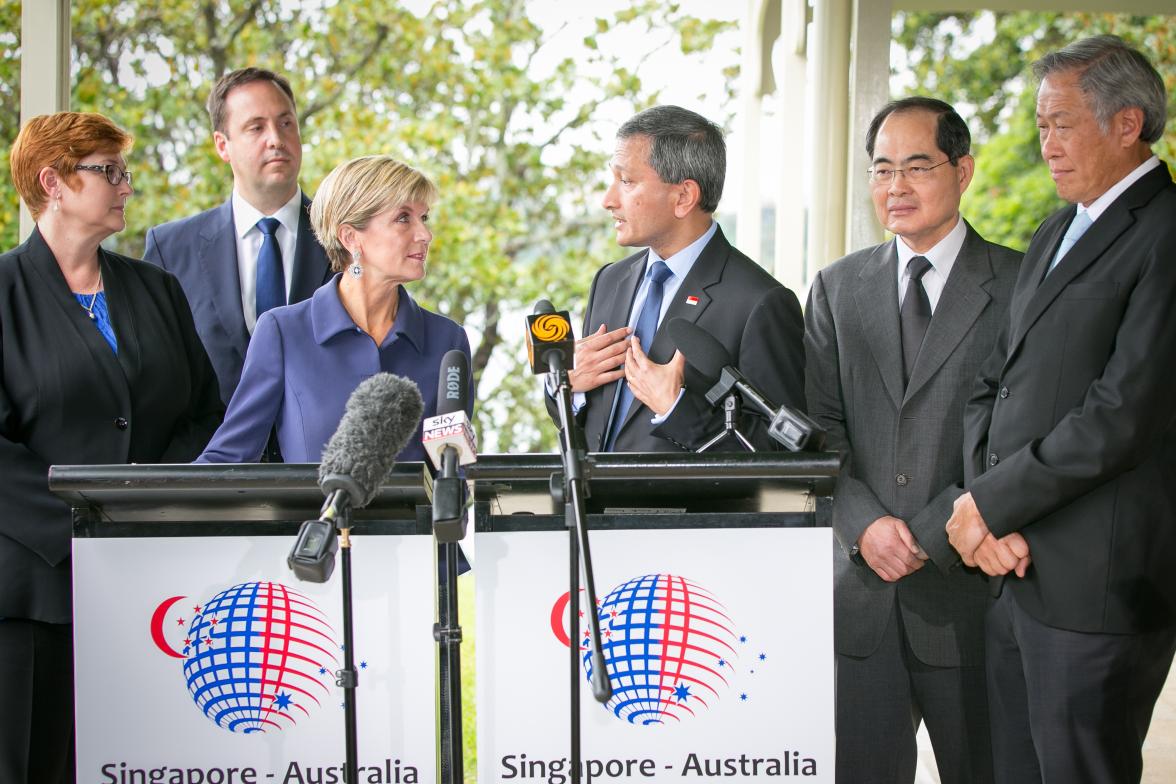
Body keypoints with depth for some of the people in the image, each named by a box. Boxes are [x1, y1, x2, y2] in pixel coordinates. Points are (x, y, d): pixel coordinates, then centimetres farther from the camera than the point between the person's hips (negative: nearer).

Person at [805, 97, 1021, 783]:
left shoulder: (1020, 286, 0)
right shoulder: (837, 288, 12)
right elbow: (818, 429, 7)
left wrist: (934, 531, -14)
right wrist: (864, 524, -9)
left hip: (969, 591, -3)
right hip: (863, 592, 3)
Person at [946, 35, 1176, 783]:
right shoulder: (1054, 236, 18)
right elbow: (991, 387, 15)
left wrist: (993, 503, -11)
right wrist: (991, 520, -1)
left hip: (1099, 584, -8)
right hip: (1016, 577, 8)